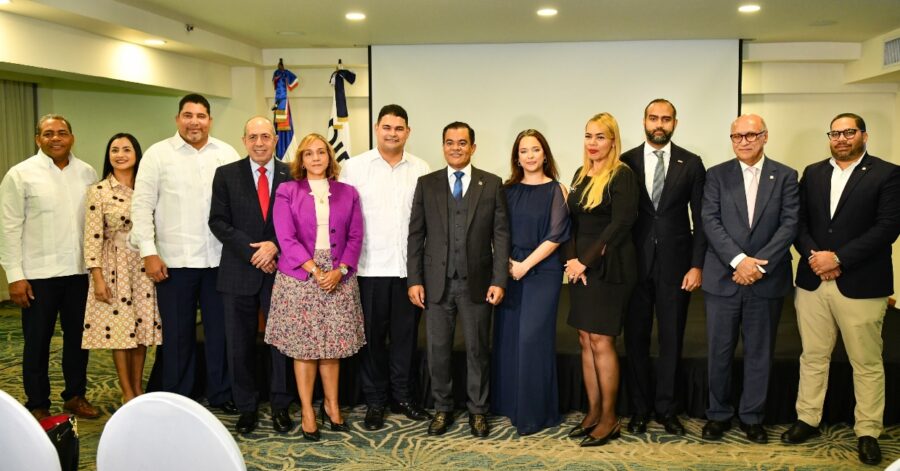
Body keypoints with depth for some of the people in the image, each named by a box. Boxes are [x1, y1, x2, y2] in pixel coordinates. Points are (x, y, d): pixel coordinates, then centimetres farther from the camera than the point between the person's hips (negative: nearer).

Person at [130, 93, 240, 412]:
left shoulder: (227, 154, 7)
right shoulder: (158, 154, 1)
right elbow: (142, 204, -2)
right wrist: (149, 252, -8)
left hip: (219, 259, 2)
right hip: (173, 260, -2)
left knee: (220, 330, 11)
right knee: (177, 334, 7)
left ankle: (221, 394, 25)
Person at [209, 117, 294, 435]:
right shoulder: (226, 175, 4)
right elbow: (218, 221, -2)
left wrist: (275, 245, -14)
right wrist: (252, 253, -12)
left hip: (280, 269, 0)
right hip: (239, 272, 1)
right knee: (240, 345, 7)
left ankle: (280, 405, 19)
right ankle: (247, 408, 21)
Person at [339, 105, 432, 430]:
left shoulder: (421, 169, 5)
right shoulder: (354, 167, 1)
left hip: (409, 267, 2)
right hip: (369, 267, -1)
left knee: (406, 333, 10)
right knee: (372, 335, 7)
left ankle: (402, 396, 25)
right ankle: (375, 401, 21)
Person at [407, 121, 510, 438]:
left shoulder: (492, 184, 3)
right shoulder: (426, 184, 5)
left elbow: (500, 234, -1)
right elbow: (416, 235, 4)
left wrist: (499, 280, -8)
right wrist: (414, 280, -2)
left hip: (477, 281, -1)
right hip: (437, 281, 1)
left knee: (478, 349, 9)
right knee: (438, 350, 8)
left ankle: (478, 410, 24)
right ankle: (442, 409, 24)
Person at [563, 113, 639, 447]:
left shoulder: (622, 176, -8)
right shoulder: (581, 175, 13)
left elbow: (620, 224, -16)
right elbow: (570, 221, 12)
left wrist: (587, 261, -14)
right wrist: (571, 259, -3)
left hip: (608, 267, -7)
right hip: (580, 266, 7)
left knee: (601, 341, -3)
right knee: (585, 340, 9)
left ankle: (609, 419, 9)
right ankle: (593, 412, 19)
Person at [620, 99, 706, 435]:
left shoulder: (691, 164, 3)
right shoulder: (626, 162, 2)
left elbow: (701, 219, 2)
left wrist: (697, 265, -5)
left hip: (675, 264, 0)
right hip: (635, 264, 0)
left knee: (671, 338, 8)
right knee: (636, 338, 8)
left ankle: (666, 409, 23)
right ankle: (639, 409, 21)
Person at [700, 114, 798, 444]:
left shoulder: (785, 176, 4)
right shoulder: (717, 175, 4)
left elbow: (790, 224, -4)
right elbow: (710, 222, -5)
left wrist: (759, 264, -14)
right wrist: (738, 260, -17)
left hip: (767, 279, 0)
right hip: (723, 278, 0)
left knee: (759, 352, 9)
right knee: (720, 352, 7)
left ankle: (752, 416, 23)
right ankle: (719, 414, 22)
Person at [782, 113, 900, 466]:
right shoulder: (812, 173, 12)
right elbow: (799, 221, 8)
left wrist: (839, 258, -17)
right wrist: (812, 255, -10)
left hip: (861, 286, -4)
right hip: (812, 282, 4)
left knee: (867, 364, 6)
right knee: (813, 357, 13)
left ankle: (868, 432, 18)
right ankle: (808, 419, 25)